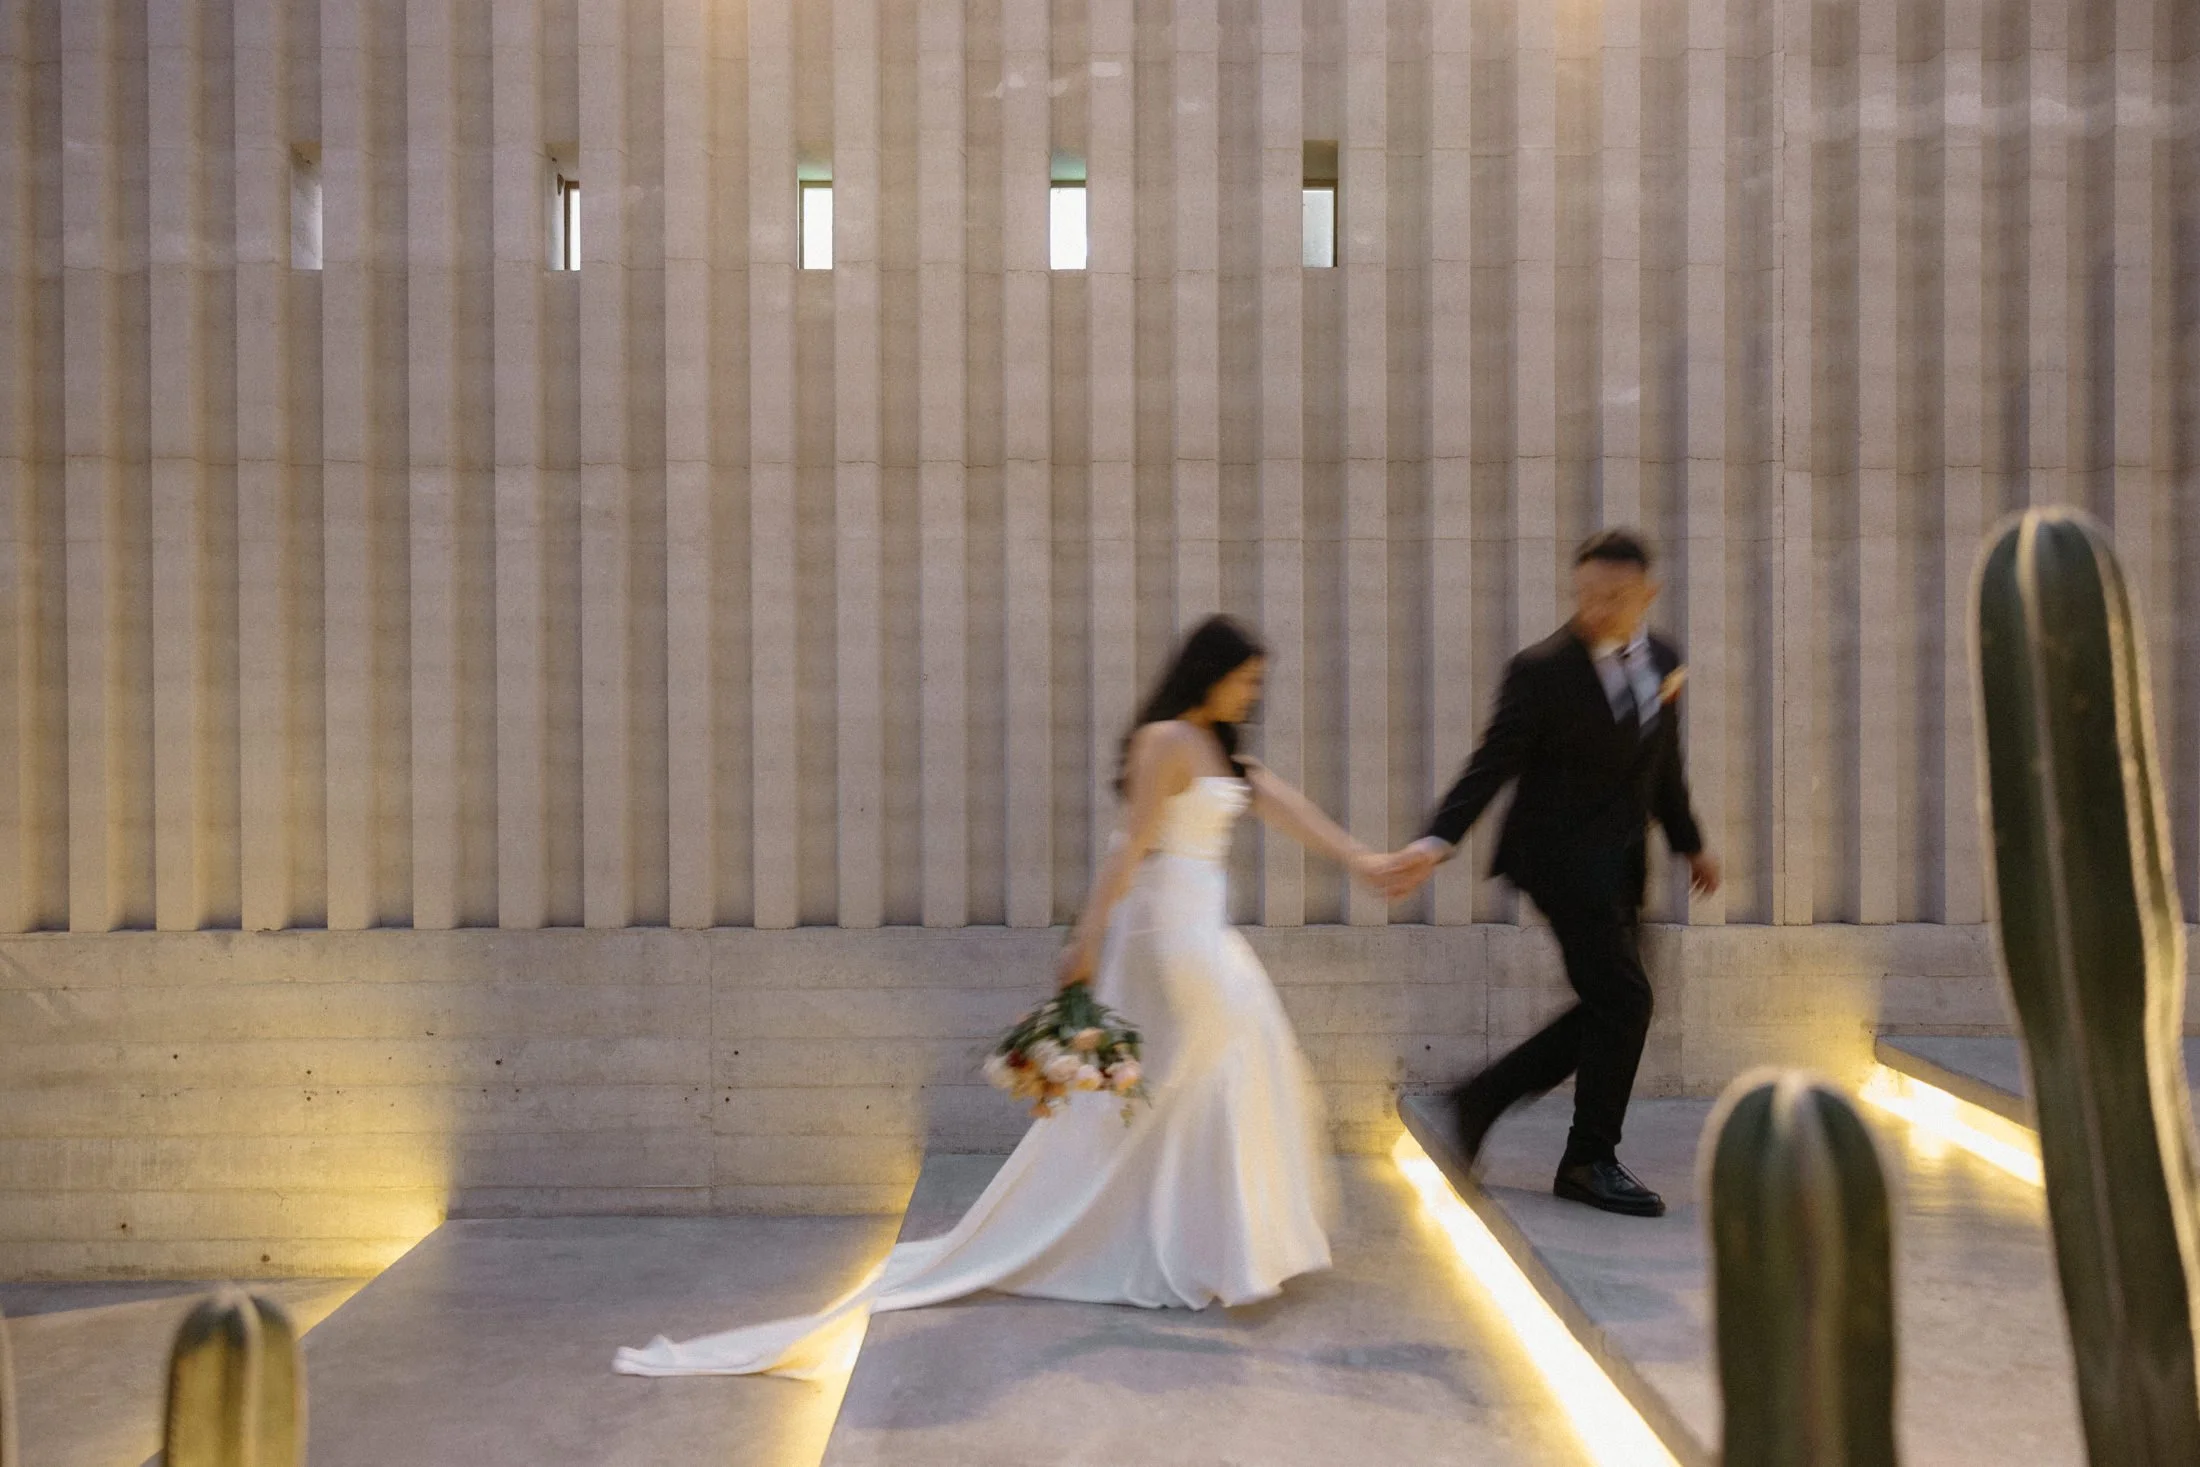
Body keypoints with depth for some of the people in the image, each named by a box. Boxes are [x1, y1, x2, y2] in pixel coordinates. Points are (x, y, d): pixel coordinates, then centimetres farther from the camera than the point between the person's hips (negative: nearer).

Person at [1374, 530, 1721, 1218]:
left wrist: (1690, 842, 27)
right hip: (1563, 855, -7)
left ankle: (1482, 1097, 20)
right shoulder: (1542, 670, -13)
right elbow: (1492, 765, -15)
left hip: (1619, 862, 8)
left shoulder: (1664, 660, 8)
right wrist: (1437, 841, -26)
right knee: (1622, 1000, -8)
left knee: (1608, 1008, 8)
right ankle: (1590, 1161, 8)